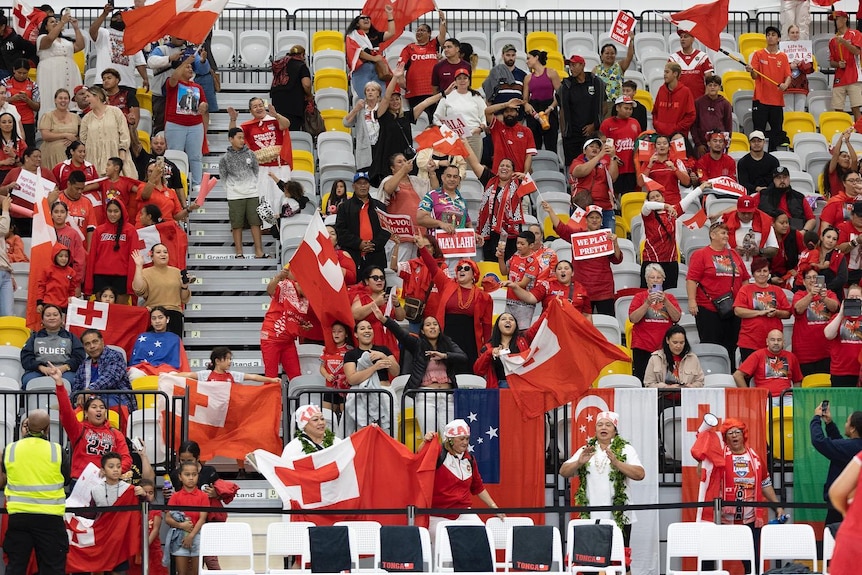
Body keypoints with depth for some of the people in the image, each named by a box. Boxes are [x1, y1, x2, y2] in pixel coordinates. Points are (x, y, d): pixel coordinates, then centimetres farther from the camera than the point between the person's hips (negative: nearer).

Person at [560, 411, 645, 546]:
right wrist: (579, 462, -14)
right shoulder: (586, 450, 13)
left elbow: (640, 474, -8)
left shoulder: (625, 449, 5)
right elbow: (564, 471, 7)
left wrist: (616, 462, -22)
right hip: (590, 519, 2)